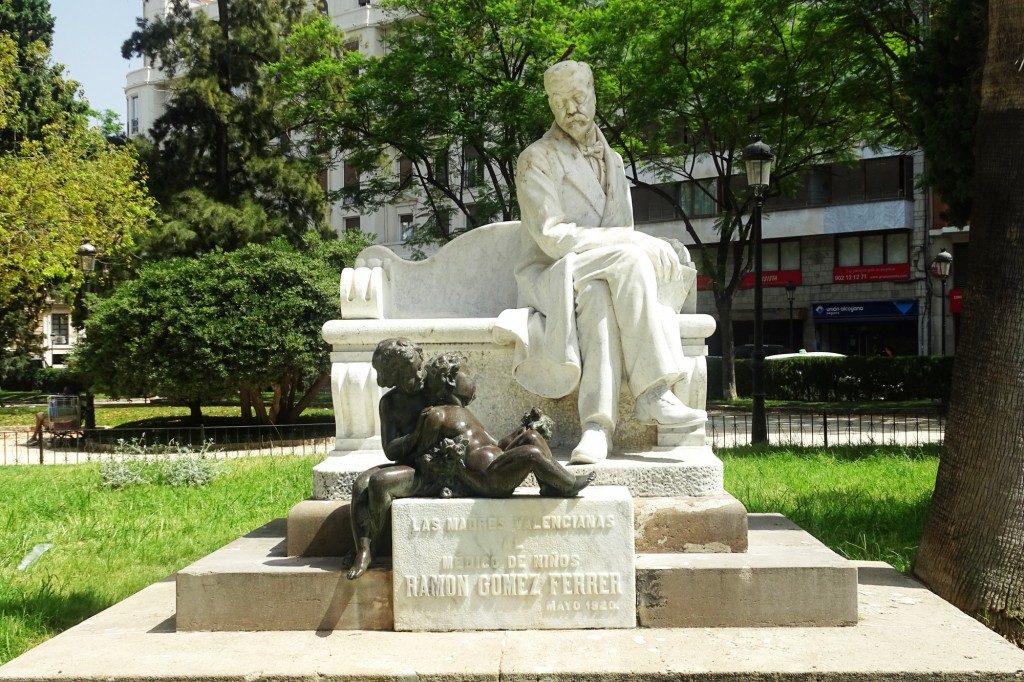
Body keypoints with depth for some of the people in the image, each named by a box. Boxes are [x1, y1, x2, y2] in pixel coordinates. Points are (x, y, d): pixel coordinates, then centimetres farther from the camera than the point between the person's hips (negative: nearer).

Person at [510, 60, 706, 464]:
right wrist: (635, 243, -21)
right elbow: (553, 238, -15)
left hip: (601, 280, 5)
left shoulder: (611, 161, 17)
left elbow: (623, 235, 13)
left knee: (597, 295, -35)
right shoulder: (537, 159, -3)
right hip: (550, 278, -4)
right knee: (628, 259, -34)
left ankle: (597, 424, -45)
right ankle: (653, 394, -38)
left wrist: (653, 250, -12)